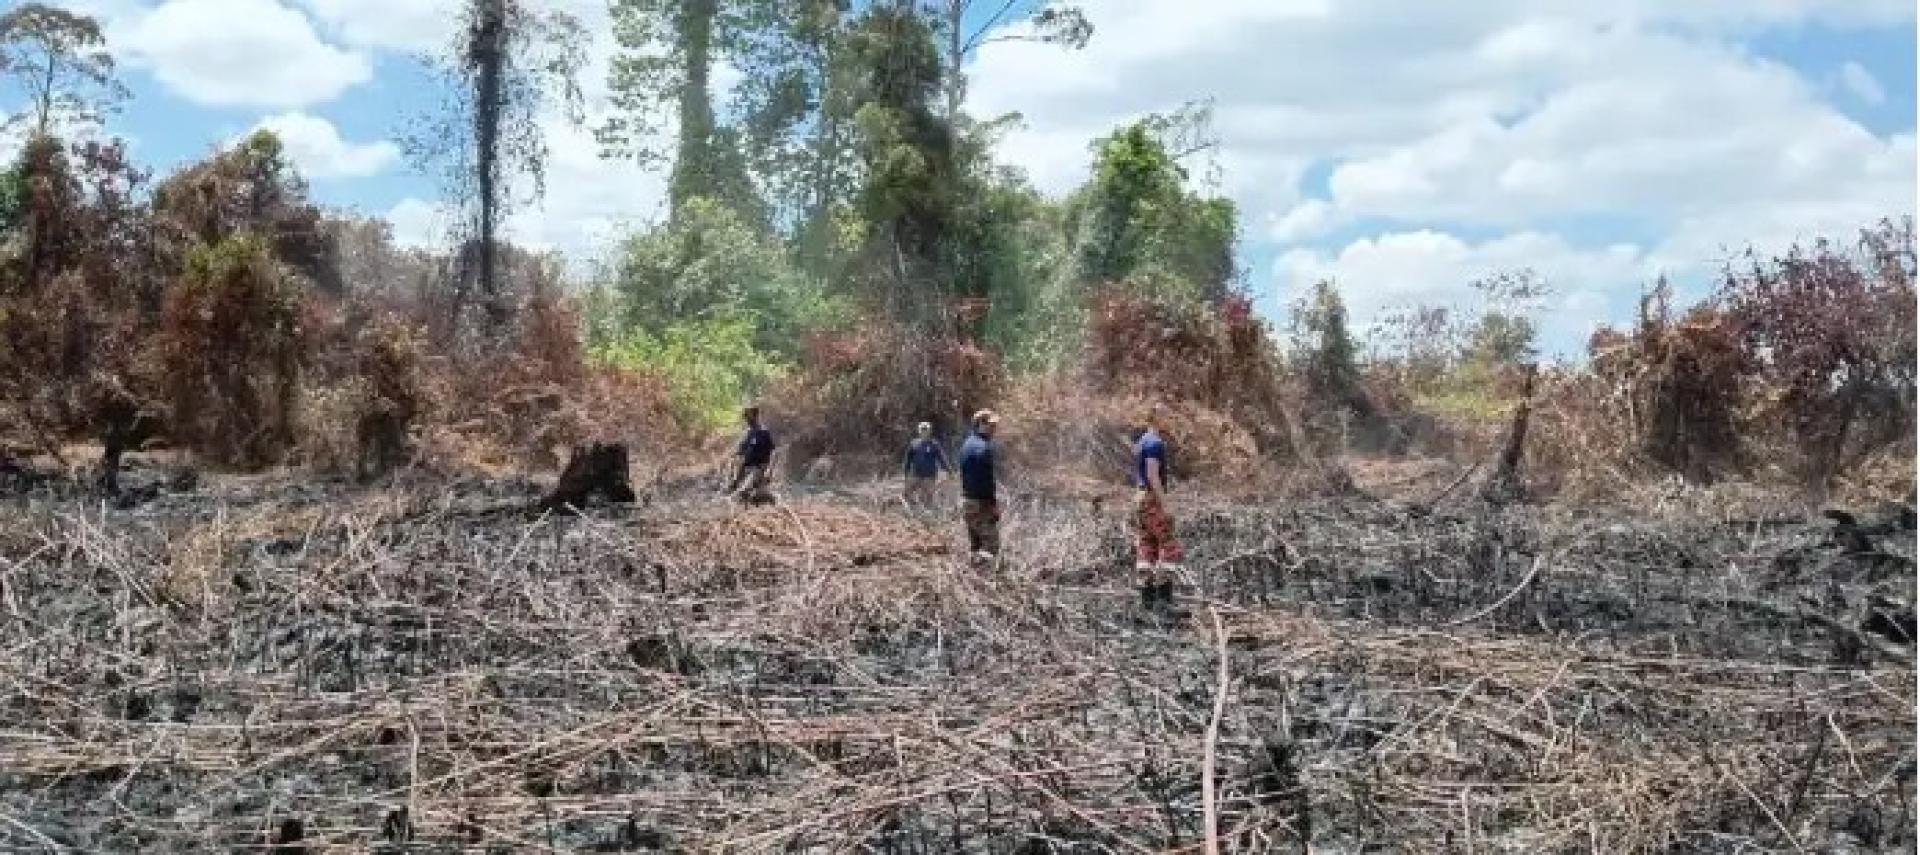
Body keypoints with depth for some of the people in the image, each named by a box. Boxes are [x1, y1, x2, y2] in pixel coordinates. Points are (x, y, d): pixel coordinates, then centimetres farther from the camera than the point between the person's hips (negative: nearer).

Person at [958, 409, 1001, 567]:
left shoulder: (967, 444, 13)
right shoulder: (984, 447, -17)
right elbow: (986, 479, -20)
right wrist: (994, 504, -16)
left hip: (966, 499, 10)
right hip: (981, 502, -10)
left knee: (974, 543, 14)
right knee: (991, 544, -9)